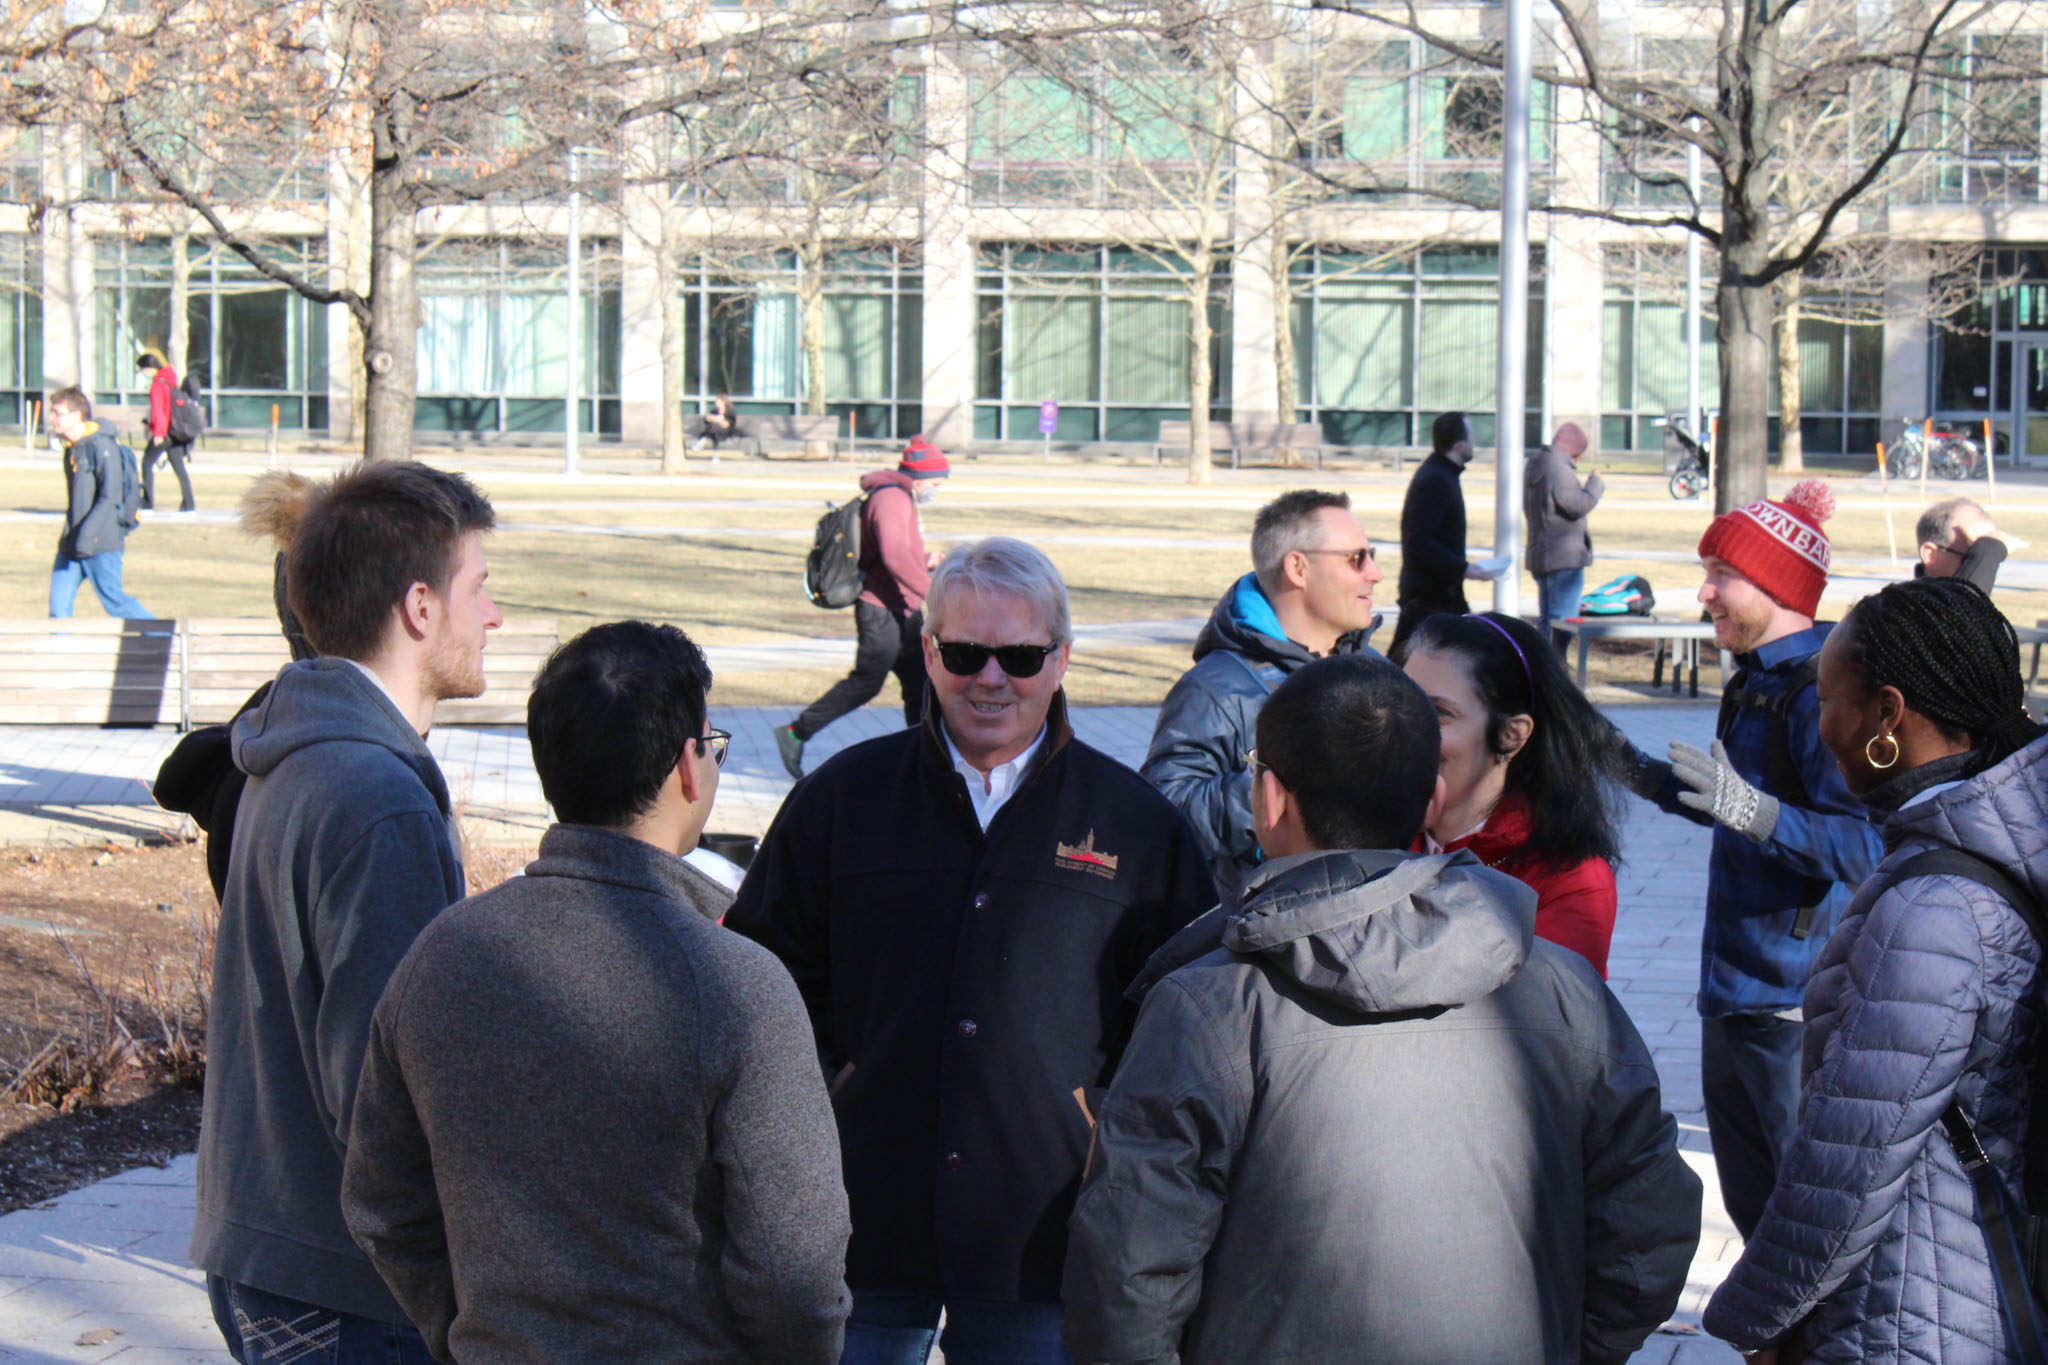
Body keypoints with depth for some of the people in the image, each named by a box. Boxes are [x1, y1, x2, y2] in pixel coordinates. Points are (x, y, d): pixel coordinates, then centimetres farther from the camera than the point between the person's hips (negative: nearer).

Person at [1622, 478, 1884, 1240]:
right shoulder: (1755, 681, 12)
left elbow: (1865, 848, -29)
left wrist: (1753, 811, -40)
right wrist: (1653, 780, 20)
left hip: (1795, 1005, -10)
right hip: (1736, 992, 10)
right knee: (1751, 1204, 20)